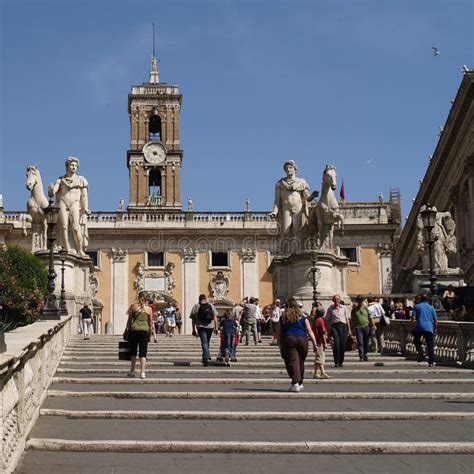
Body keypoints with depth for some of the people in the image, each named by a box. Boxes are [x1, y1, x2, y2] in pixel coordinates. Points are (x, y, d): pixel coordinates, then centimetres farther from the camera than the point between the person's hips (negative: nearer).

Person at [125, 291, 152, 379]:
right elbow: (150, 323, 9)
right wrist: (150, 335, 16)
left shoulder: (133, 306, 4)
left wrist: (128, 329, 16)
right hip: (145, 331, 0)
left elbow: (129, 320, 5)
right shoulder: (149, 309, 6)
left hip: (134, 330, 0)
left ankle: (132, 371, 17)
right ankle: (142, 372, -6)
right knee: (143, 353, 2)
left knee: (133, 352, 12)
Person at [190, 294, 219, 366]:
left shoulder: (196, 306, 3)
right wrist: (216, 327, 7)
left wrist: (194, 329, 2)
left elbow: (193, 319, -1)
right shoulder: (211, 306, 10)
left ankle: (207, 357, -24)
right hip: (210, 327, 3)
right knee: (207, 342, 17)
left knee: (204, 343, -6)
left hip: (201, 327, -3)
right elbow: (215, 317, 5)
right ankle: (205, 358, 24)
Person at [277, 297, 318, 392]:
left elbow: (278, 334, 9)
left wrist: (281, 344, 19)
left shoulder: (283, 318, 9)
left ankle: (295, 383, -19)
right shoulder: (303, 317, 9)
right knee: (301, 362, 15)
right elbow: (310, 331, 5)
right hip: (302, 340, 2)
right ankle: (300, 383, 28)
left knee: (292, 362, -5)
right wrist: (315, 344, 6)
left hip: (288, 339, -1)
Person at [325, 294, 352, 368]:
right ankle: (336, 362, -13)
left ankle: (341, 361, 11)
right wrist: (328, 331, 3)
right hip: (334, 326, -2)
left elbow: (347, 319, 15)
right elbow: (327, 320, 8)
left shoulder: (344, 308, 13)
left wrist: (349, 330, 12)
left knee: (343, 344, -3)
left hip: (343, 326, 2)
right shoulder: (330, 309, 8)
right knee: (336, 343, -16)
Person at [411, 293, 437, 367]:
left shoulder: (417, 306, 6)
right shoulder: (431, 307, 13)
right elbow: (435, 320, 11)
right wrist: (435, 329, 21)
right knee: (430, 345, 2)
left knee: (416, 341, 21)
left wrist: (412, 327, 4)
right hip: (429, 328, 2)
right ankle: (431, 362, -1)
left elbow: (413, 318, -2)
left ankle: (421, 353, -1)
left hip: (419, 327, -1)